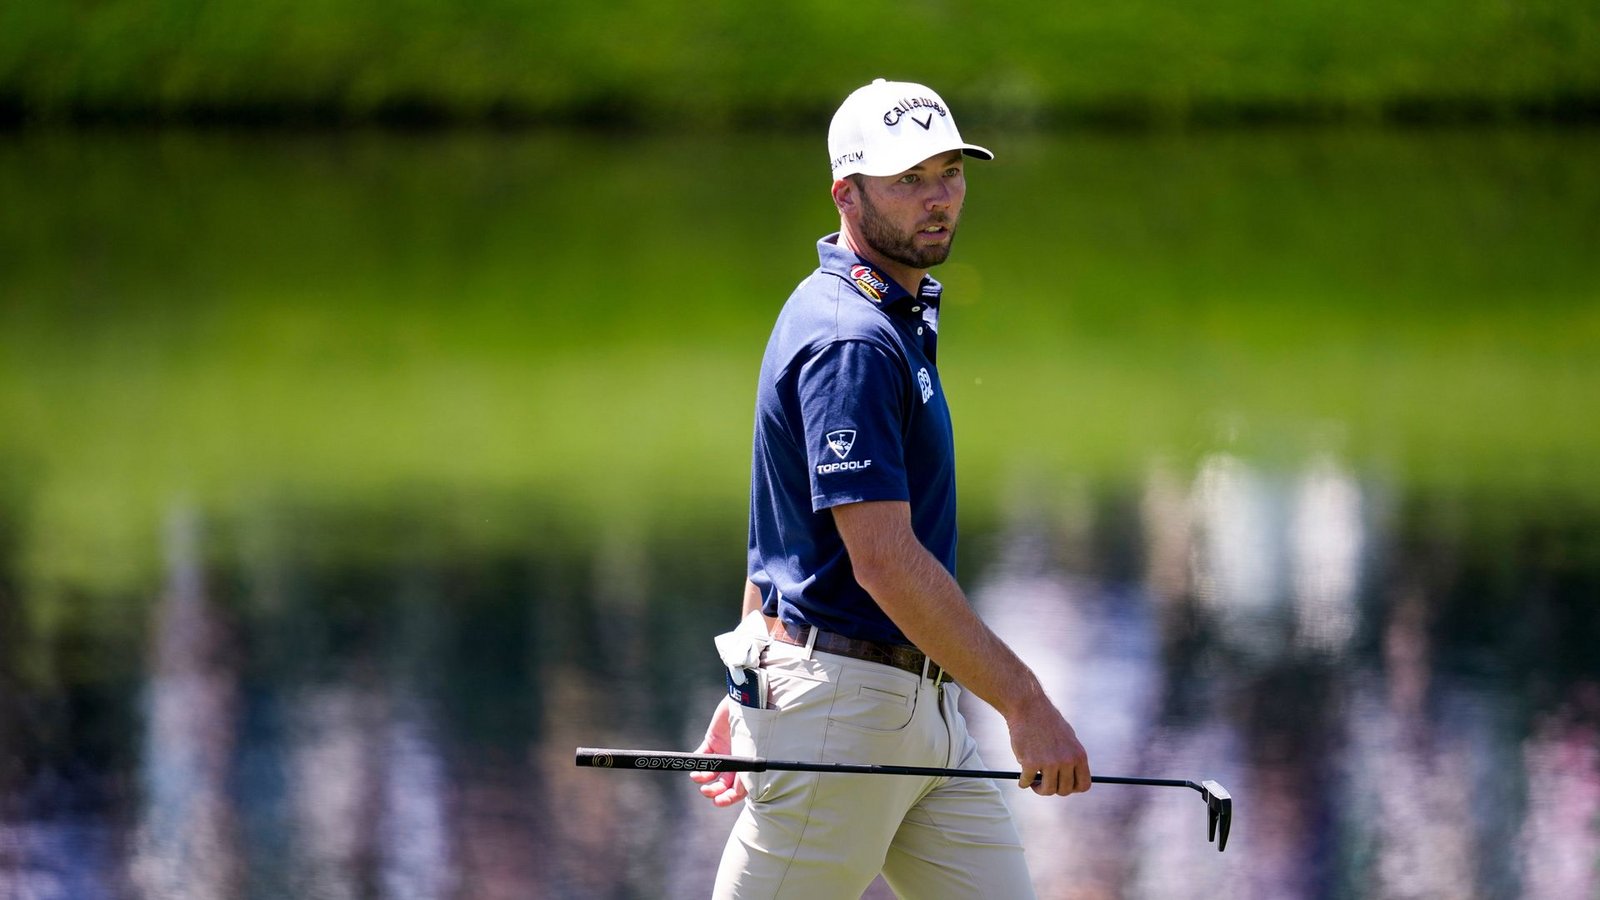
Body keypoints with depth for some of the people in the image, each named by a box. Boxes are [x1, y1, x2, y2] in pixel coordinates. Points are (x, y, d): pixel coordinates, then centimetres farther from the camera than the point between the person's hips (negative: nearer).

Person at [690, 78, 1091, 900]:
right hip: (839, 707, -10)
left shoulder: (895, 320, 14)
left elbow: (786, 521, 20)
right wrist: (1026, 704, -24)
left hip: (914, 707, 10)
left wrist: (749, 693, 22)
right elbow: (884, 559, -24)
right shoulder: (850, 340, -18)